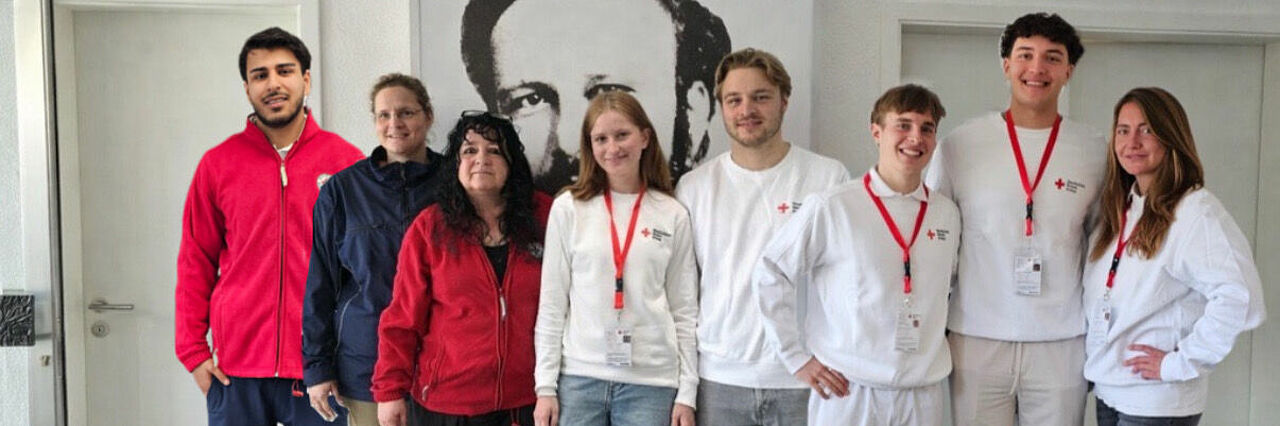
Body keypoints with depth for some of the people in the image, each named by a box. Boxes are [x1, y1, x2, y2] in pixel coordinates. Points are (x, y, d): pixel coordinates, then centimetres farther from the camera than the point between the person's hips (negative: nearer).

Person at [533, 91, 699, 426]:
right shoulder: (568, 208, 1)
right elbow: (551, 305, 2)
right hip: (579, 377, 0)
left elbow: (685, 310, 5)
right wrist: (545, 385, -1)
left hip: (652, 381, 0)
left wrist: (687, 393, 2)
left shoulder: (673, 215, 3)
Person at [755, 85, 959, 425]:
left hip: (923, 394, 4)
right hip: (847, 392, -4)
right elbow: (770, 275, -4)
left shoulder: (948, 215, 7)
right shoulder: (831, 208, -7)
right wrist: (796, 358, -5)